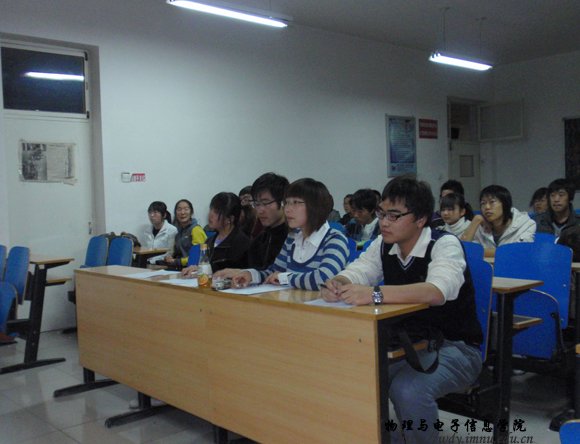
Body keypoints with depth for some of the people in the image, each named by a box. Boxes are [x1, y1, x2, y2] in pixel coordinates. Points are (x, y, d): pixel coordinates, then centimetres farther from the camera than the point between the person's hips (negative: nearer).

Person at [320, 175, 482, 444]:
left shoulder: (445, 245, -17)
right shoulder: (383, 245, 3)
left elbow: (437, 291, -35)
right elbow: (354, 273, -3)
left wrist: (375, 294, -47)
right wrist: (337, 285, -28)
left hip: (453, 347, -6)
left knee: (407, 389, -32)